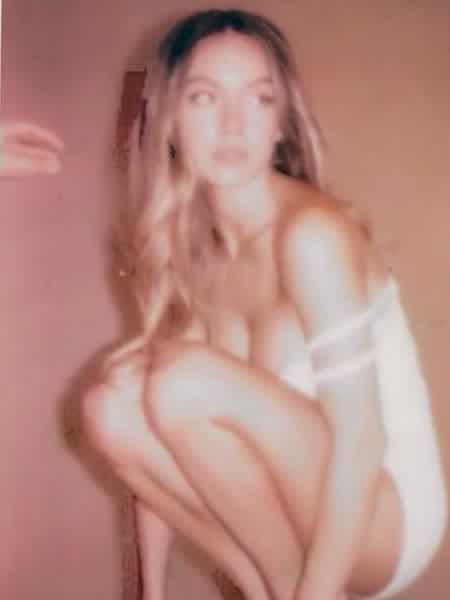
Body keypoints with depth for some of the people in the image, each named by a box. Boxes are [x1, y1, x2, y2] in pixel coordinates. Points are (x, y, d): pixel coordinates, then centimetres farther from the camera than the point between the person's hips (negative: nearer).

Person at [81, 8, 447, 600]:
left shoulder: (311, 232, -22)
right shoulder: (191, 245, 0)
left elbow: (360, 439, -24)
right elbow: (161, 434, 1)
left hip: (384, 514, -6)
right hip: (303, 505, 6)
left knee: (187, 381, -26)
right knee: (110, 408, -10)